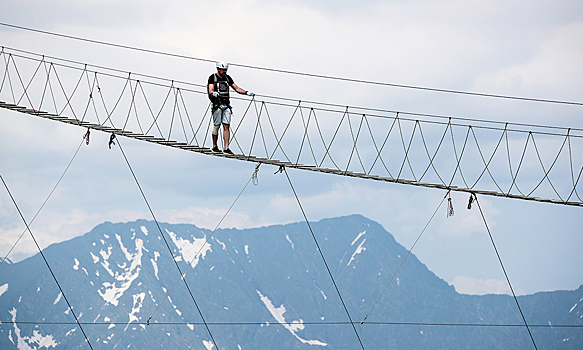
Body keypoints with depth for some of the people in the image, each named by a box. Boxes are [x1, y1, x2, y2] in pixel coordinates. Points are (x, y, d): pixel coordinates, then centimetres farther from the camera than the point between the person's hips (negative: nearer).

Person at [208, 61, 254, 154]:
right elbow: (210, 90, -15)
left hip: (226, 105, 4)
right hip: (217, 105, -4)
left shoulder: (227, 78, 13)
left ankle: (226, 148, -5)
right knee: (216, 126, 0)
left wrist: (247, 92, 3)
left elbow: (236, 88, 15)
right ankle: (214, 147, 13)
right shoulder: (212, 78, -2)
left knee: (226, 126, -2)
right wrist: (214, 93, -38)